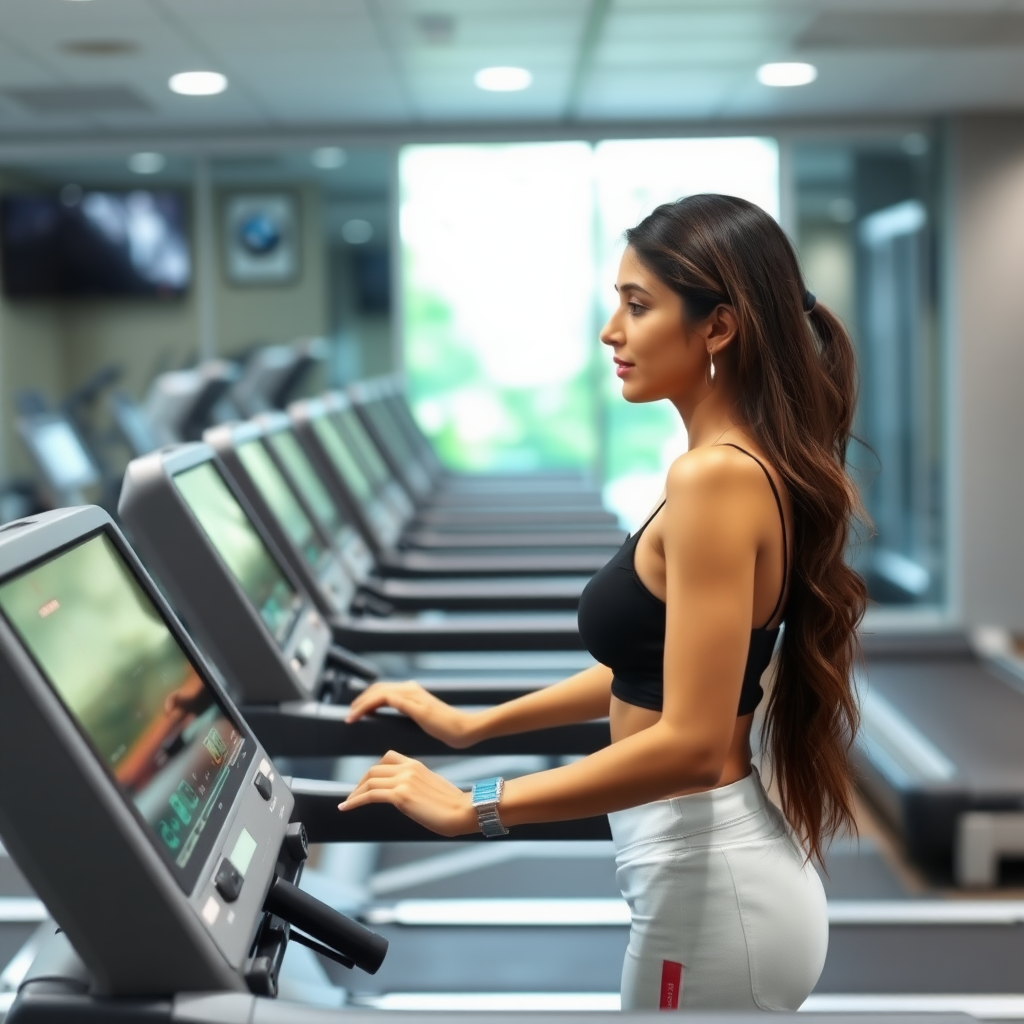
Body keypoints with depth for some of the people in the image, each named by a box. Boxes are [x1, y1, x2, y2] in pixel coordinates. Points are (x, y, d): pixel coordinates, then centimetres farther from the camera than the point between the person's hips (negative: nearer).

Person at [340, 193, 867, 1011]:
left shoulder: (717, 475, -22)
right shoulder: (749, 465, 8)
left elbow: (691, 743, -26)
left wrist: (474, 809, -21)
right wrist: (472, 723, 16)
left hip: (711, 885, -9)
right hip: (717, 866, 9)